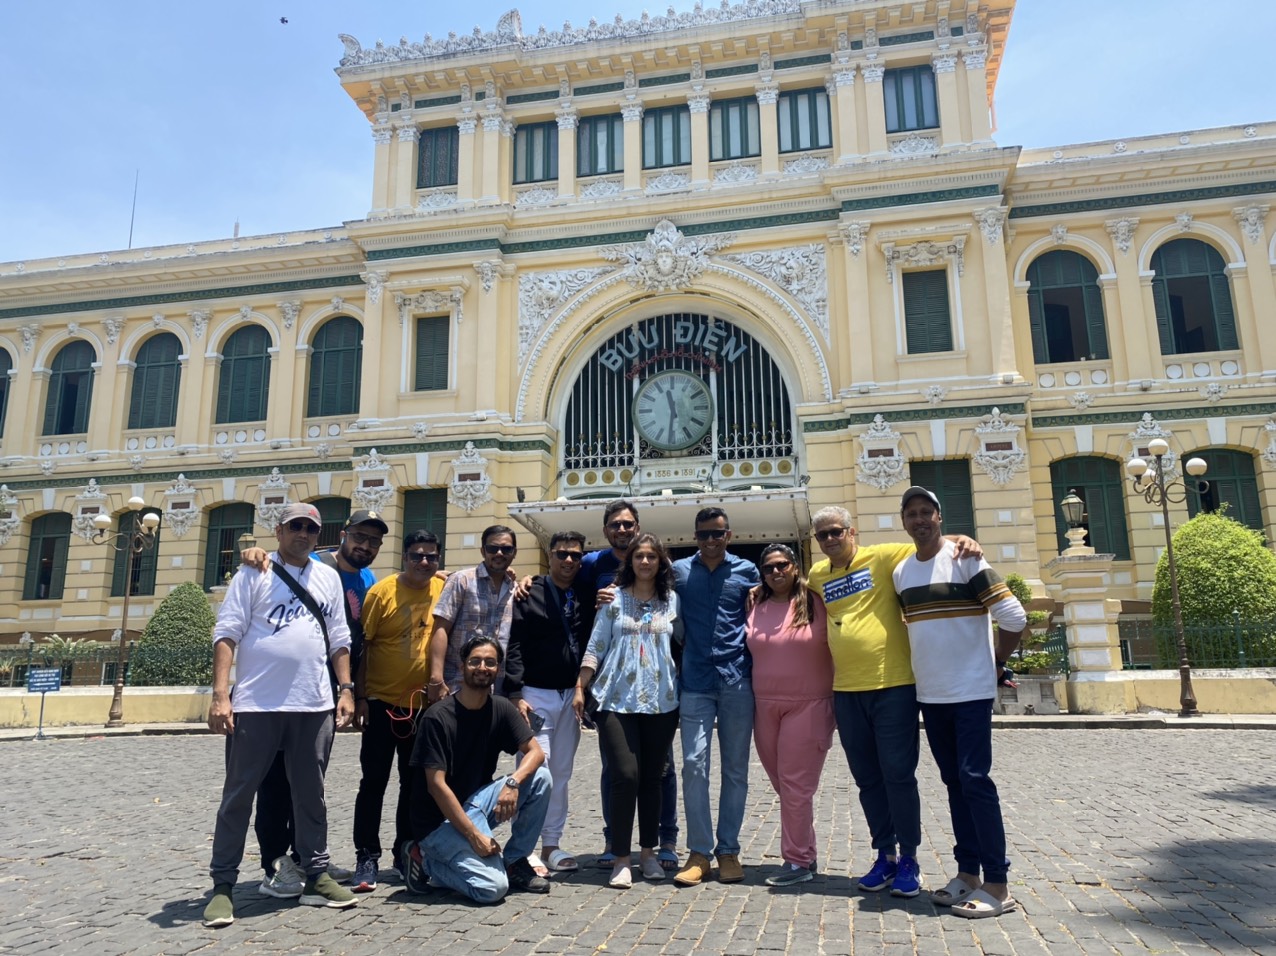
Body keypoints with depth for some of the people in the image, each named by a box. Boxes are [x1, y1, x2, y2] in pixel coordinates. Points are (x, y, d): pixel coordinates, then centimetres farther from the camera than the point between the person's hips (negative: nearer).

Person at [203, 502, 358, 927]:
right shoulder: (254, 573, 2)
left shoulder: (328, 577, 13)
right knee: (238, 795, 4)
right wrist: (220, 694, -13)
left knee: (310, 794, 11)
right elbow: (227, 634, -4)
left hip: (314, 705, 4)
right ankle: (223, 886, 15)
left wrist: (345, 689, 6)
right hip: (256, 703, -3)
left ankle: (316, 877, 21)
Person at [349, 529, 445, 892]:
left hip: (423, 704, 4)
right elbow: (362, 645, -7)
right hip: (382, 702, -3)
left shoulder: (443, 591, 0)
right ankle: (367, 859, 10)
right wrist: (360, 697, -10)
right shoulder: (382, 591, -9)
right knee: (374, 781, 1)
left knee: (415, 784, 12)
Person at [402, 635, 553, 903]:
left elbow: (535, 752, -4)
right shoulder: (438, 717, -17)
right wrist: (474, 836, -22)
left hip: (475, 803, 6)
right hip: (440, 820, -6)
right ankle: (427, 863, 2)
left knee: (540, 778, -14)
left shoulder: (501, 709, 0)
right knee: (493, 887, -23)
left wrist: (513, 782, -26)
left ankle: (514, 862, 2)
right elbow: (436, 785, -19)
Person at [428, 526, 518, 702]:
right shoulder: (461, 580, -1)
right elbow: (441, 629, -7)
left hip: (501, 689, 4)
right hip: (459, 686, -4)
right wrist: (436, 679, -16)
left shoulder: (517, 589, 12)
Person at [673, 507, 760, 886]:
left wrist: (758, 673, 7)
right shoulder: (679, 571, 8)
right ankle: (699, 852, 4)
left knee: (736, 768, 6)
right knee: (695, 763, -6)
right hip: (695, 681, 0)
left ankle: (728, 850, 17)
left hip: (737, 680, 1)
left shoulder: (746, 571, 8)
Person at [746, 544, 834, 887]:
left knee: (795, 786, -3)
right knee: (782, 785, 11)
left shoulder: (816, 604, -4)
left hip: (808, 705, -4)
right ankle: (805, 853, 26)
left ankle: (797, 860, 9)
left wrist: (834, 704, -3)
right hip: (765, 707, 4)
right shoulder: (756, 607, 5)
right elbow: (750, 651, 16)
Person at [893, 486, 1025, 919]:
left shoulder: (965, 560, -10)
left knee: (975, 780, -8)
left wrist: (997, 662, -1)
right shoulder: (901, 572, 8)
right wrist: (925, 669, 14)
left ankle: (997, 884, 0)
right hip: (929, 694, 6)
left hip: (971, 690, -6)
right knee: (954, 782, 11)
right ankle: (967, 872, 20)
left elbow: (1014, 617, -11)